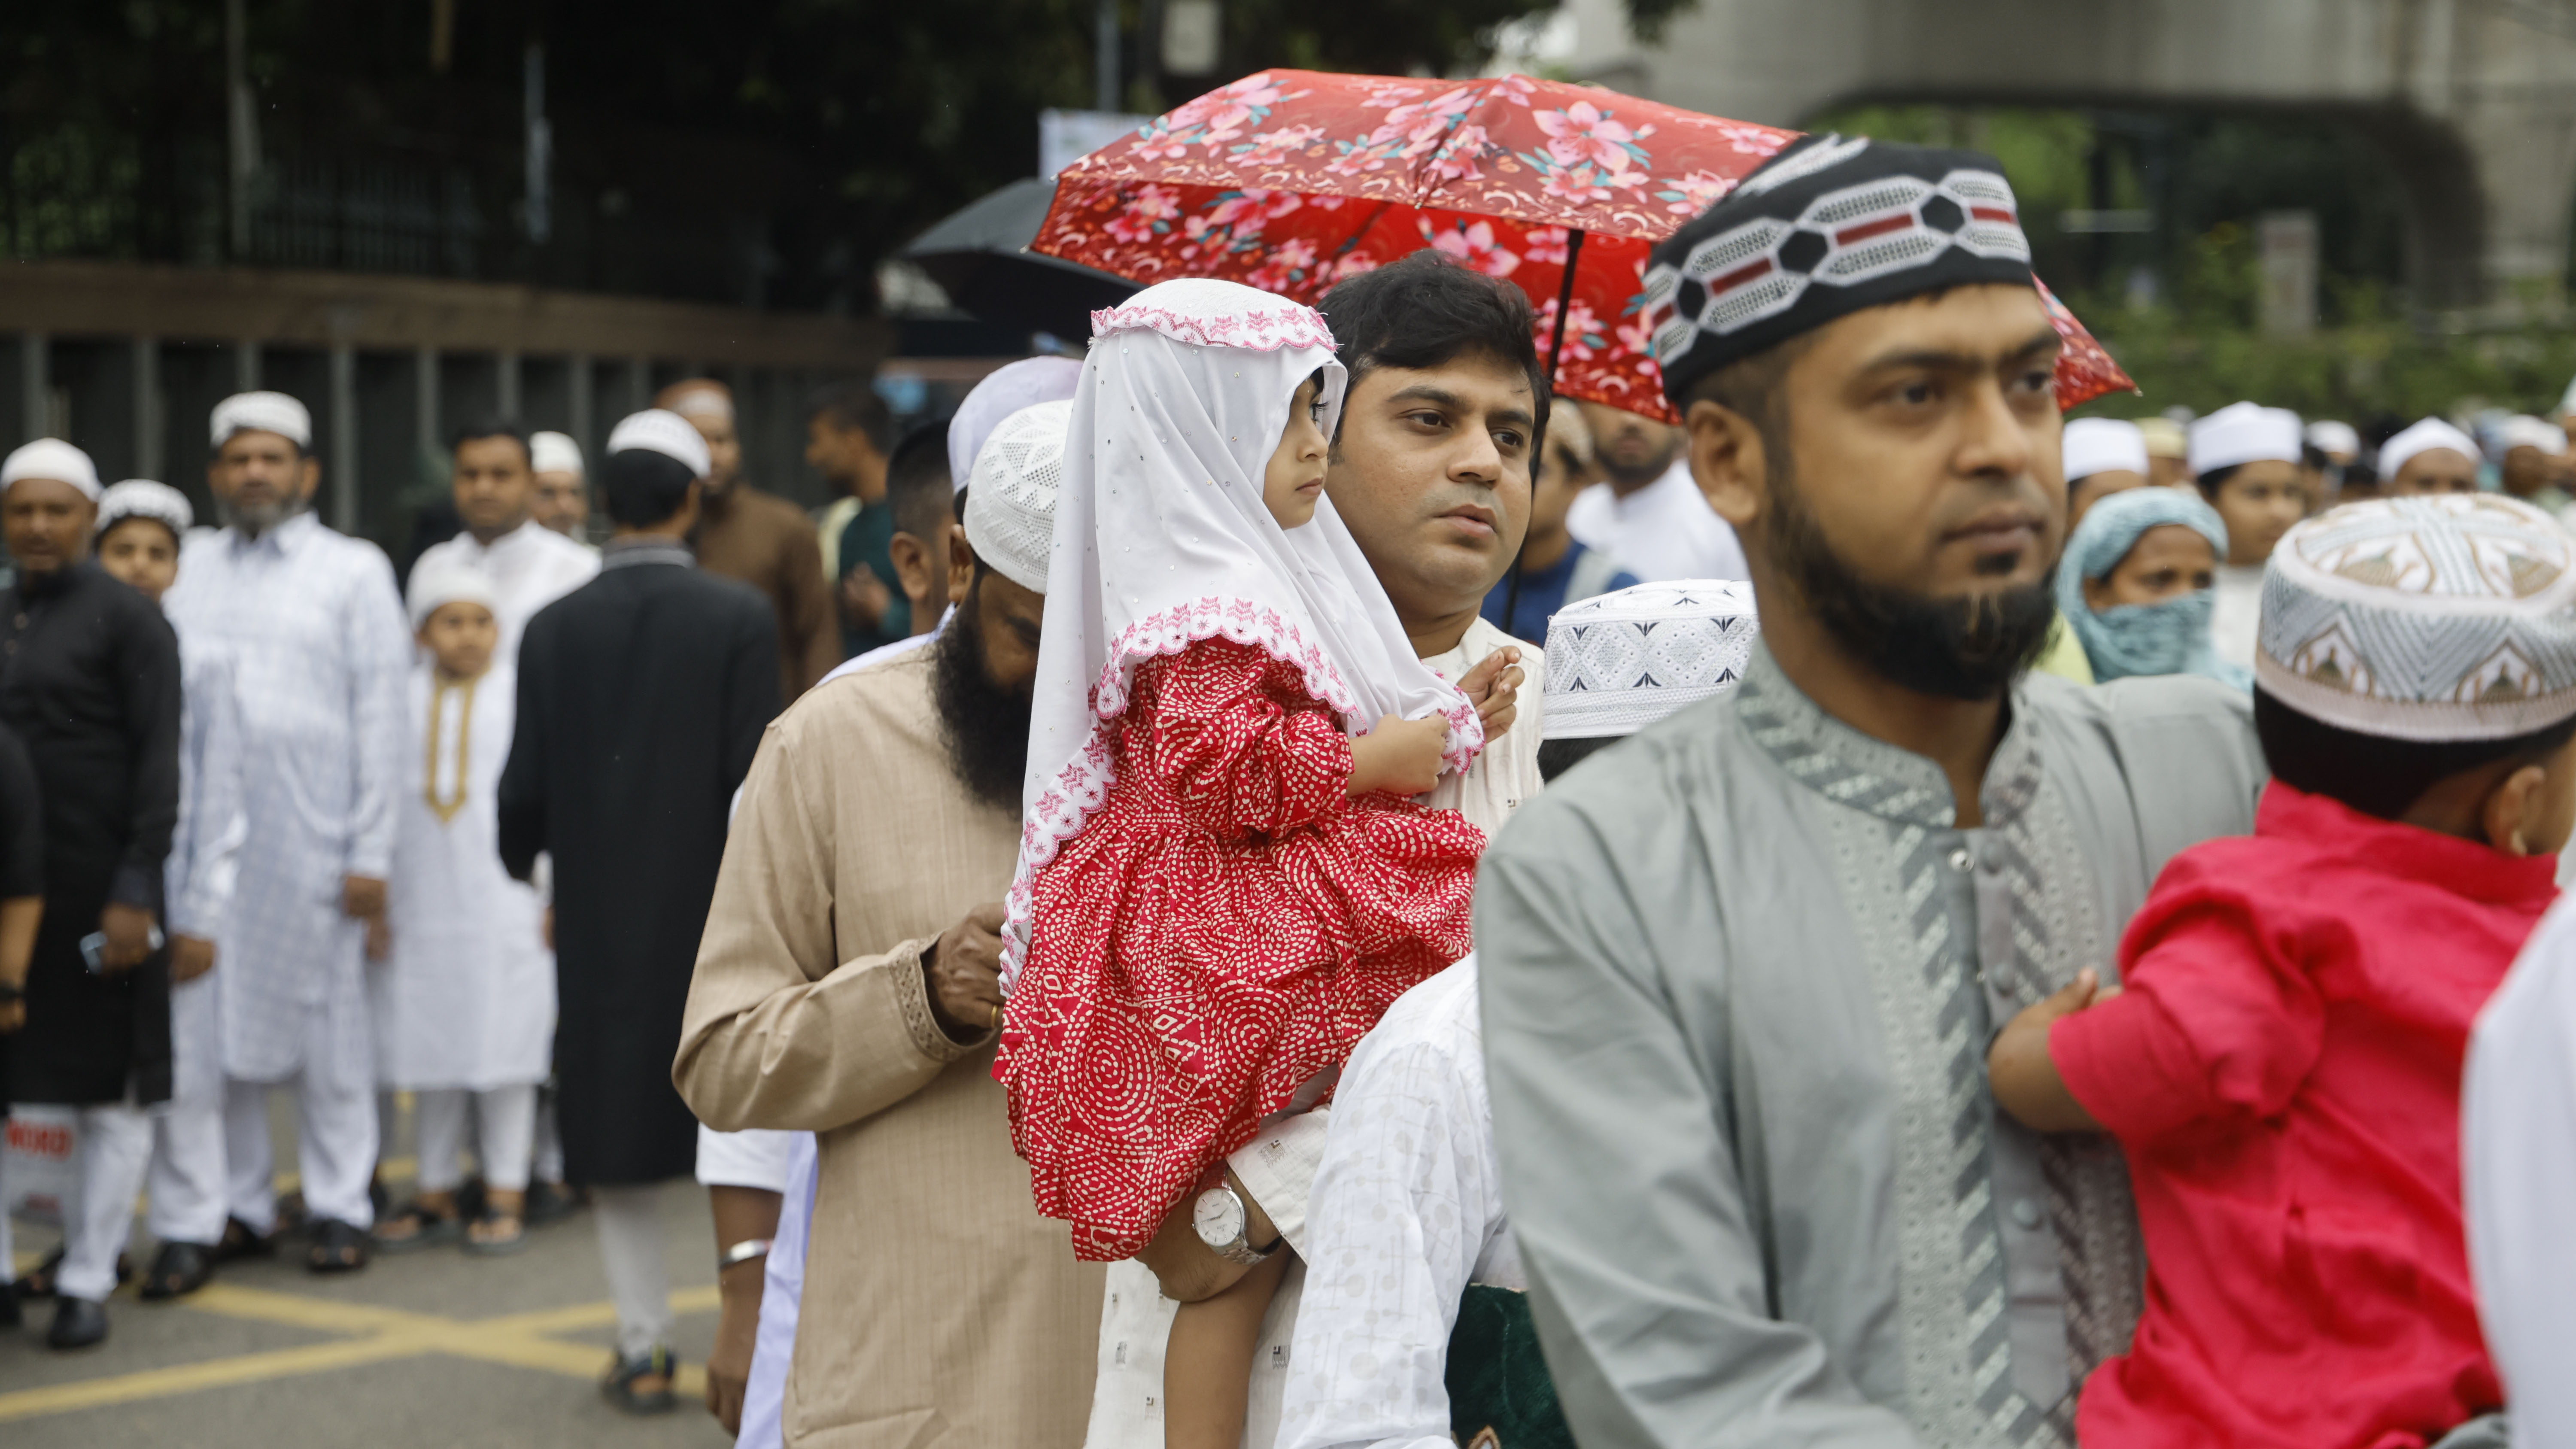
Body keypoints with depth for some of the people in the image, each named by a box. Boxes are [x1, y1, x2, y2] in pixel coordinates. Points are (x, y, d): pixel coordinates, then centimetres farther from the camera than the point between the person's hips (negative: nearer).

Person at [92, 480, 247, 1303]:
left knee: (182, 1072, 3)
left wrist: (202, 917, -3)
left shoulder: (201, 664, 1)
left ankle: (187, 1229, 13)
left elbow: (218, 801, 0)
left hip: (170, 896, -1)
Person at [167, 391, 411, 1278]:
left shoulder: (353, 571, 5)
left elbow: (380, 716, 1)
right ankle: (241, 1205, 14)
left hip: (309, 837, -3)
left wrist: (371, 855, -6)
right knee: (217, 1026, 5)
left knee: (326, 1026, 0)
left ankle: (339, 1208, 8)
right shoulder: (189, 567, 14)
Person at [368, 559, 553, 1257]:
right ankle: (437, 1194, 17)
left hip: (504, 904, -3)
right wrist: (374, 885, 9)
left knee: (503, 1051, 1)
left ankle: (507, 1196, 9)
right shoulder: (402, 698, 6)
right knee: (429, 1052, 7)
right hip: (421, 905, 3)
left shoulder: (523, 691, -1)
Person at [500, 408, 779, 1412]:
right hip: (712, 915, -1)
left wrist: (524, 864, 20)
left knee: (616, 1139, 11)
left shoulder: (553, 630, -3)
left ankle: (645, 1349, 11)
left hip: (600, 921, 2)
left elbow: (525, 789, -1)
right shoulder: (739, 618, -10)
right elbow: (755, 778, -12)